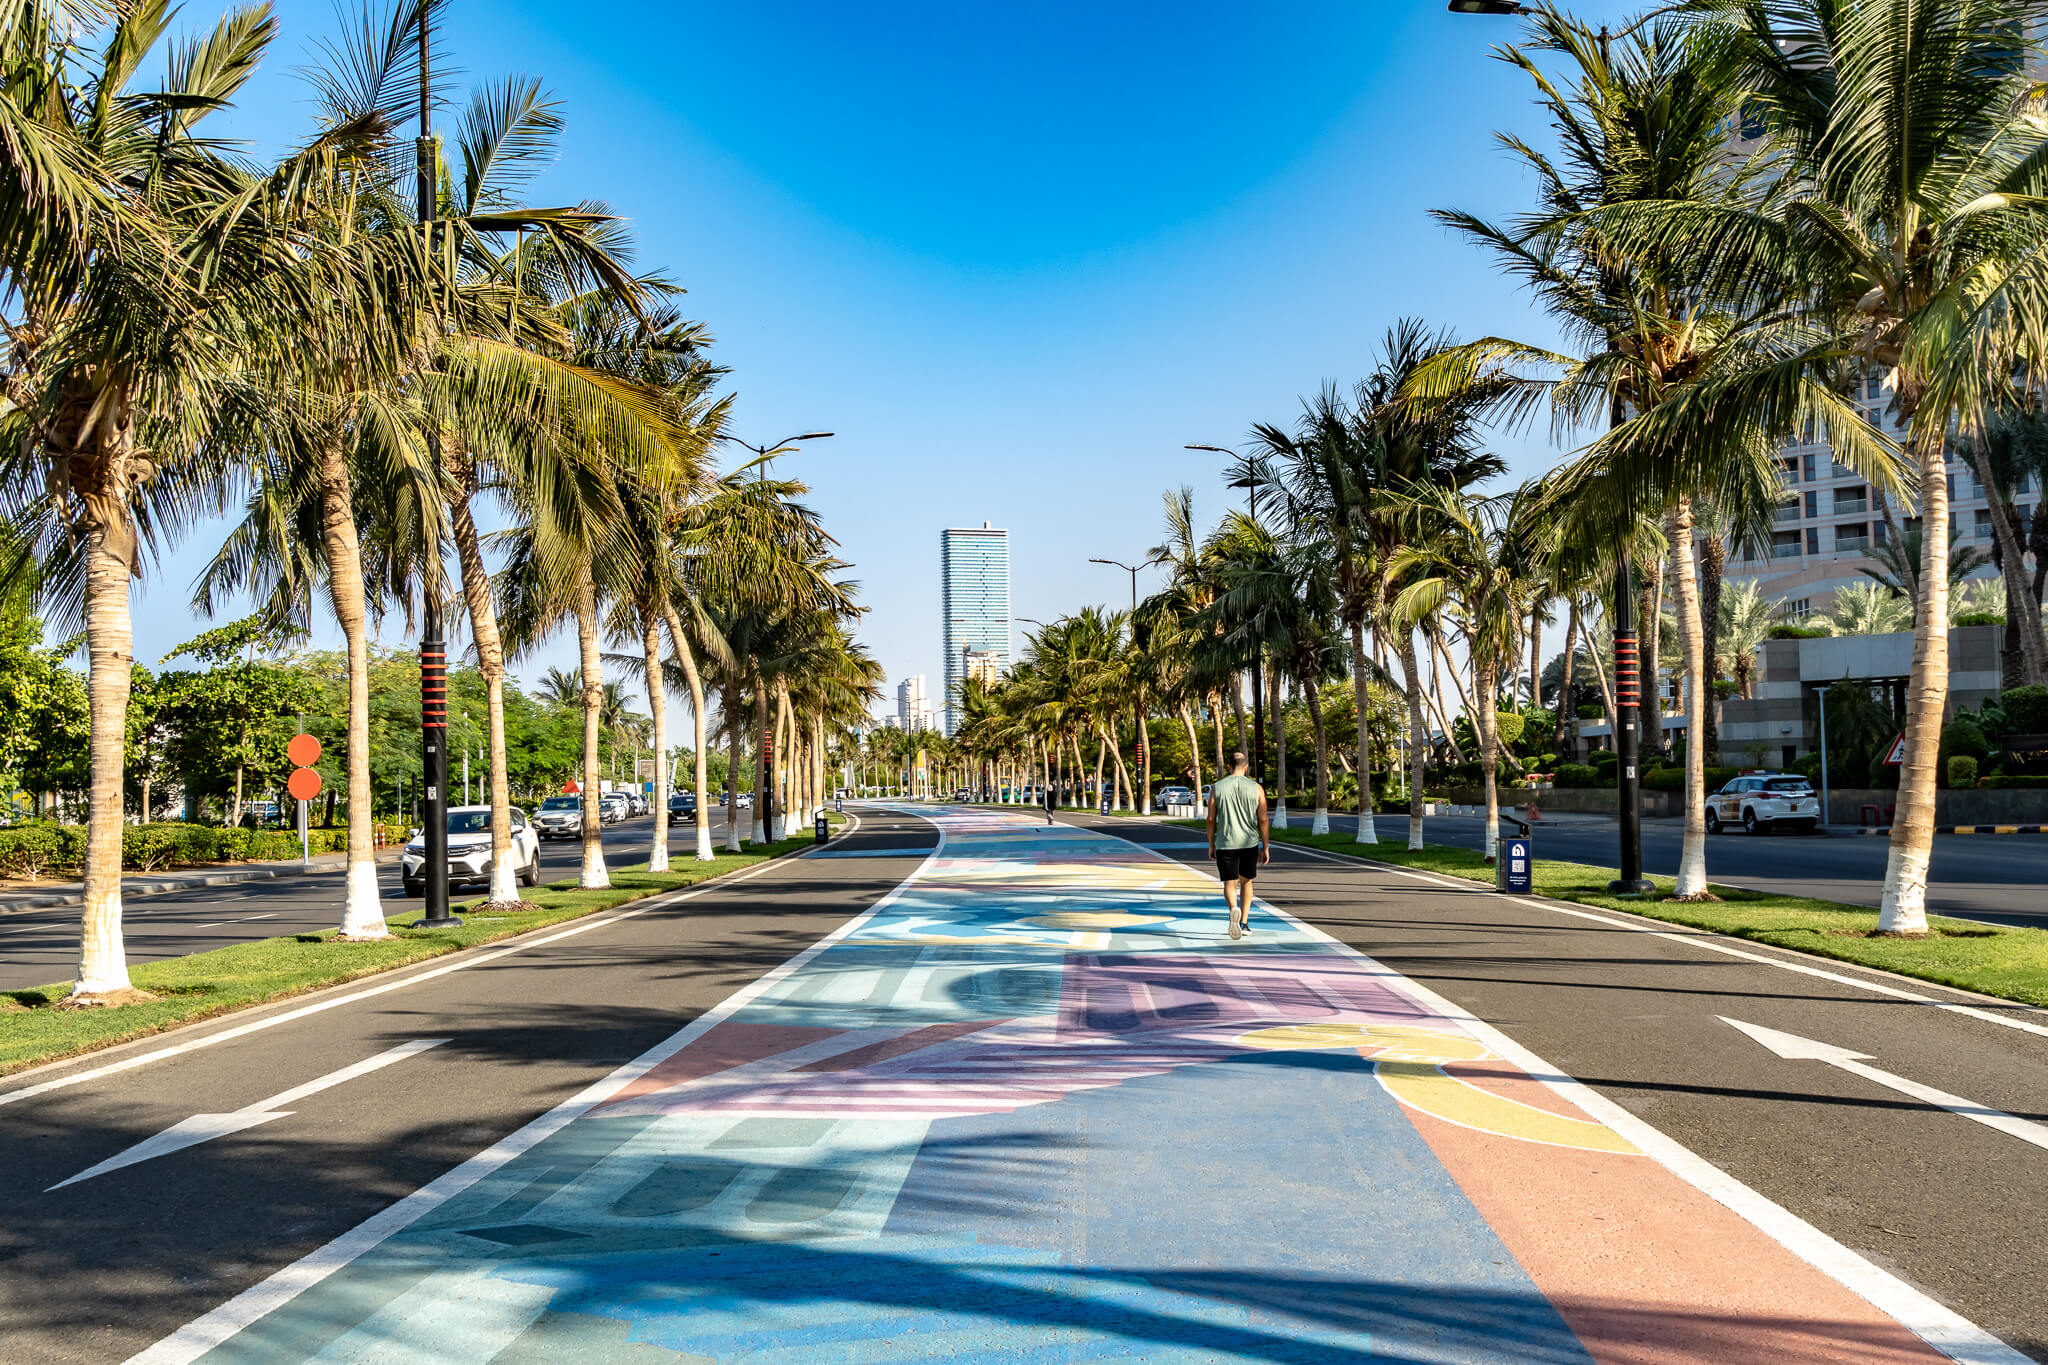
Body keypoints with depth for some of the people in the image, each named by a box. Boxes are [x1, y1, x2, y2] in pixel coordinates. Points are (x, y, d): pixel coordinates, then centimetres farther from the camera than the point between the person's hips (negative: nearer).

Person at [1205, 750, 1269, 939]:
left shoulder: (1217, 788, 0)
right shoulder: (1256, 789, -1)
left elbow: (1211, 820, 1)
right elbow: (1263, 820, -2)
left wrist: (1211, 845, 11)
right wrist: (1266, 848, 5)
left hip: (1225, 844, -1)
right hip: (1249, 843, 1)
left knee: (1229, 883, 2)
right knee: (1246, 881, 19)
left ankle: (1234, 909, -27)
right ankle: (1244, 922, 20)